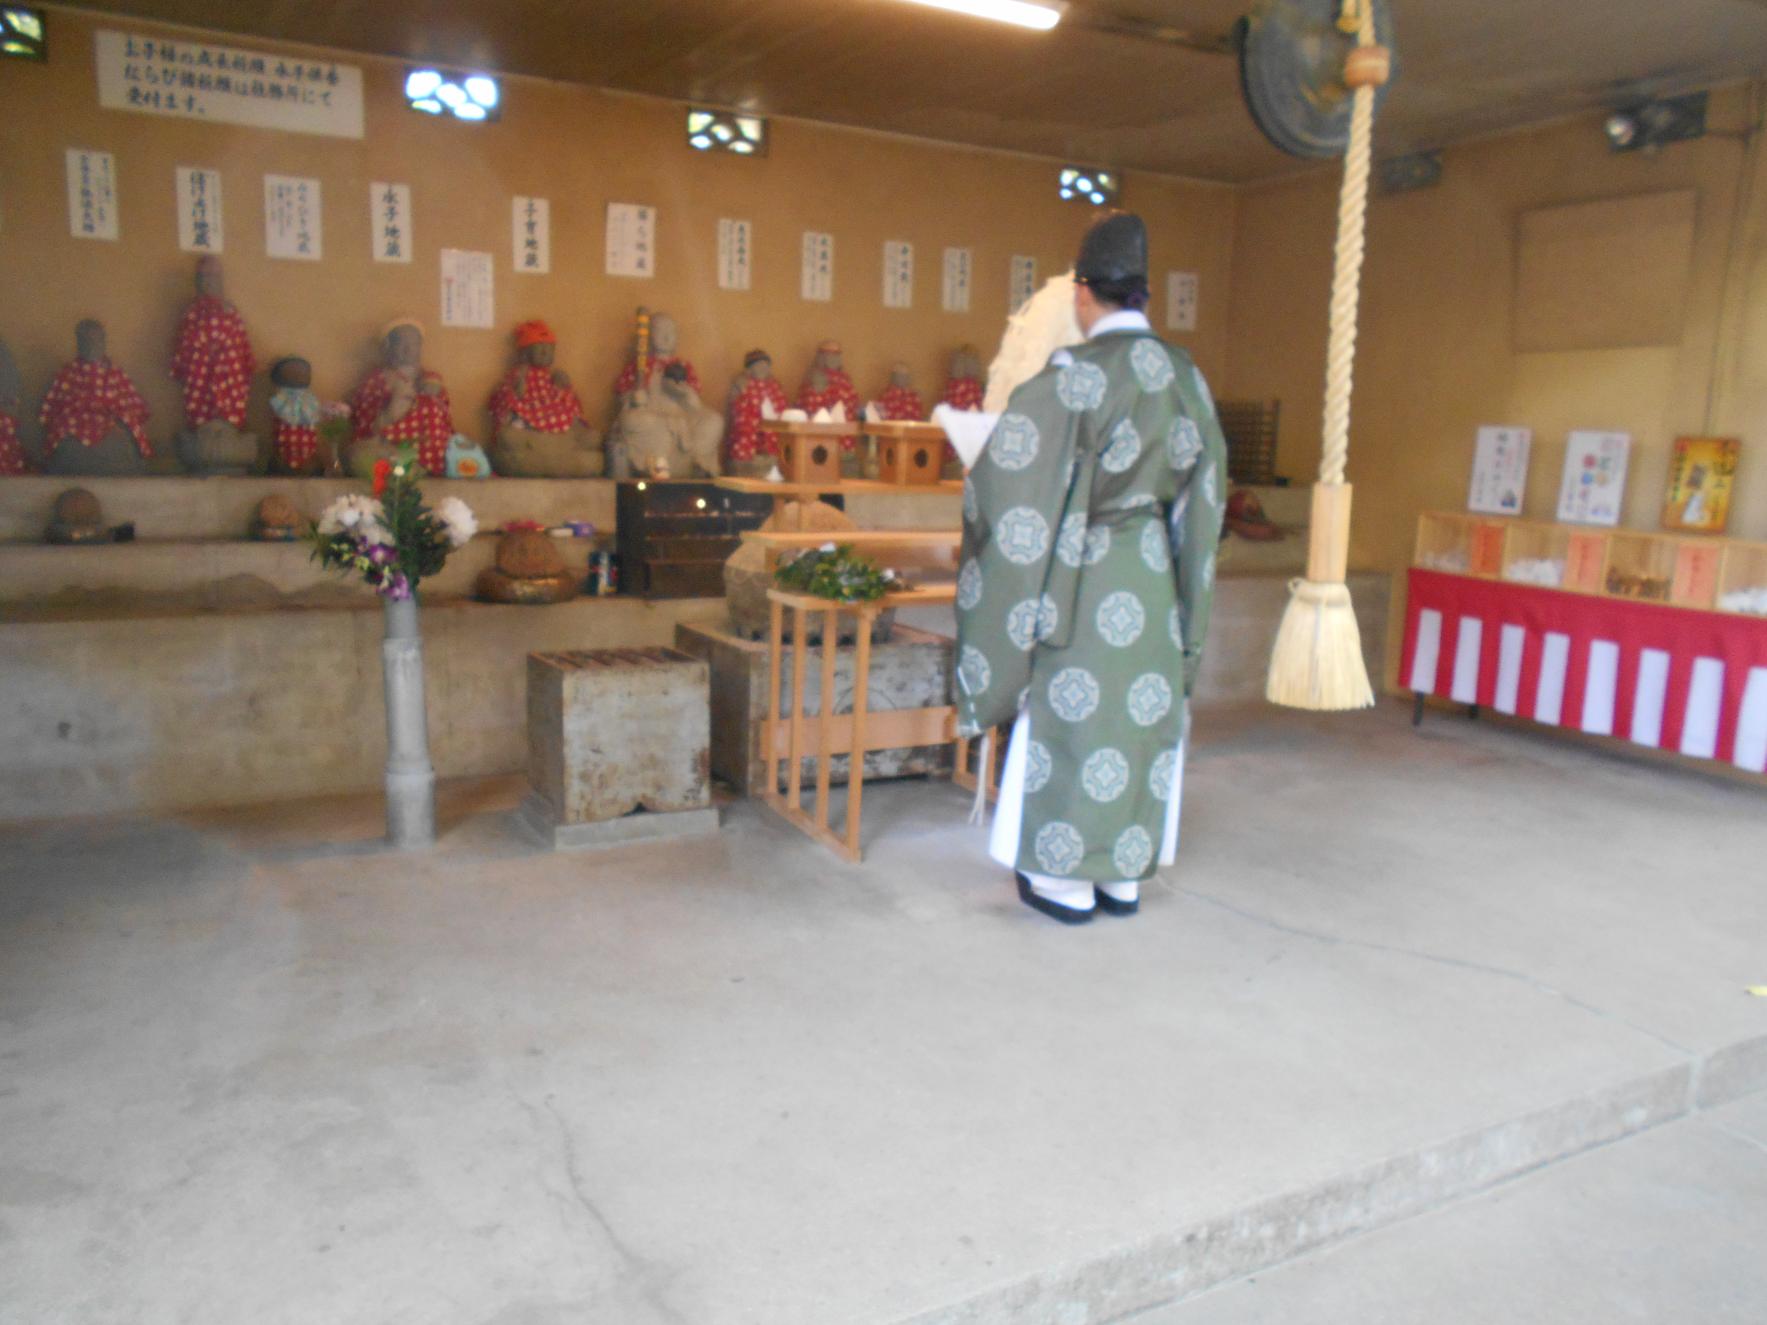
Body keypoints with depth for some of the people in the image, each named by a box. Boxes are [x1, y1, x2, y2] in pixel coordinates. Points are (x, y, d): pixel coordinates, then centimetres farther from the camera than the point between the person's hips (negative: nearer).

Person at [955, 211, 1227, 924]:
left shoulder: (1075, 374, -15)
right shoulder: (1183, 376, 5)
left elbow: (1009, 475, -16)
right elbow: (1201, 495, 11)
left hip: (1082, 577, -6)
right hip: (1154, 576, 6)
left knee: (1073, 713, 4)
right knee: (1142, 713, 12)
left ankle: (1066, 881, 14)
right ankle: (1125, 874, 22)